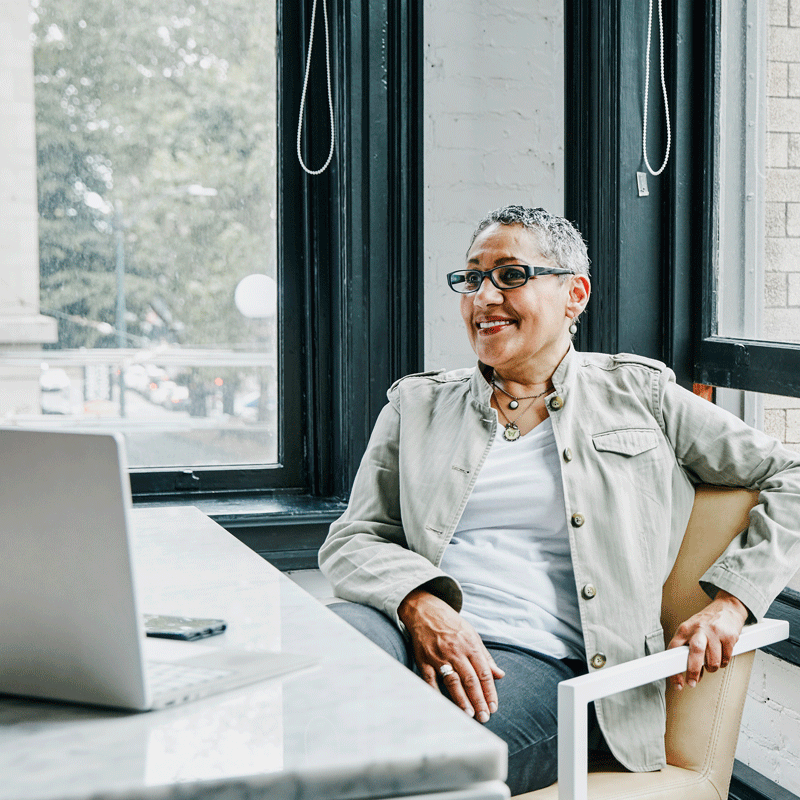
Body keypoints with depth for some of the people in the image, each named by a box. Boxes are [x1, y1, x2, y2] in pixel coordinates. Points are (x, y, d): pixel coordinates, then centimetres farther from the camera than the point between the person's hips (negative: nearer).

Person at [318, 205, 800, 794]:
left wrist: (728, 604, -1)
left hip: (543, 661, -3)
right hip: (422, 635, 3)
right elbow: (351, 539, 12)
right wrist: (422, 606, -10)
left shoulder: (639, 396, 15)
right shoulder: (418, 405, 21)